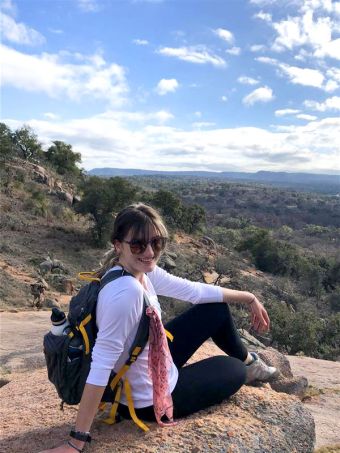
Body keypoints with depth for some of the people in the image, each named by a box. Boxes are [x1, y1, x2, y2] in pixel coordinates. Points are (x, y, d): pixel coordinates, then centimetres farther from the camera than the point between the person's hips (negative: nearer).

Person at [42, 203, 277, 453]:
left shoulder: (143, 271, -11)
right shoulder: (127, 291, -38)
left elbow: (195, 290, 0)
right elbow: (101, 366, -36)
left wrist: (249, 298, 9)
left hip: (156, 365, 7)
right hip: (151, 400, -7)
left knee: (217, 309, 13)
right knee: (233, 369, 12)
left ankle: (248, 360, 42)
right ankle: (245, 371, 51)